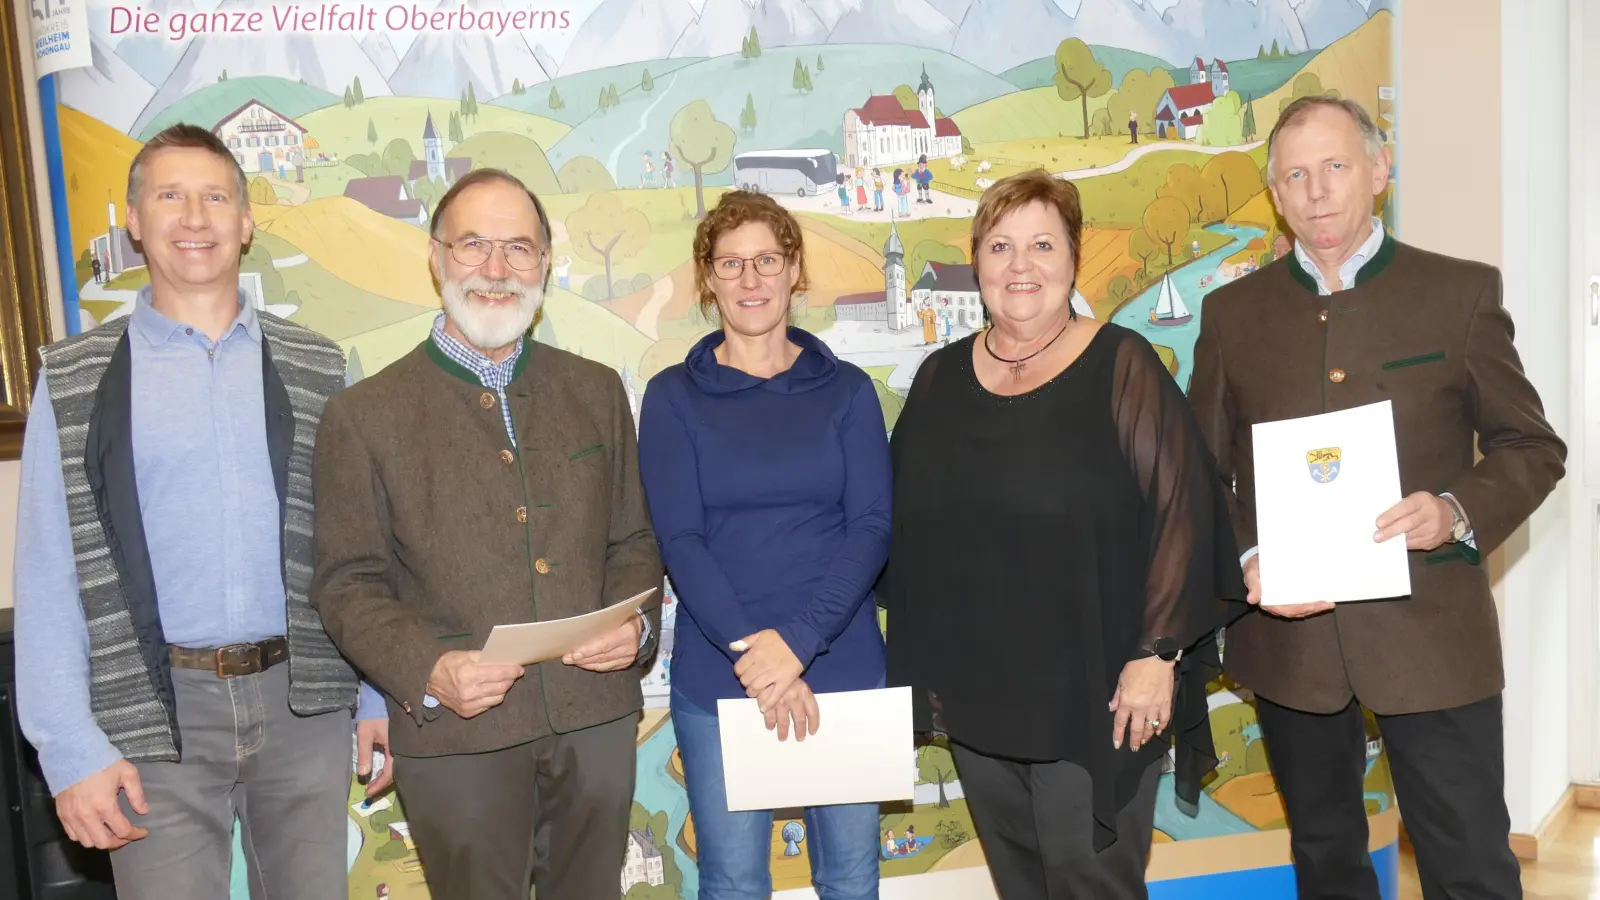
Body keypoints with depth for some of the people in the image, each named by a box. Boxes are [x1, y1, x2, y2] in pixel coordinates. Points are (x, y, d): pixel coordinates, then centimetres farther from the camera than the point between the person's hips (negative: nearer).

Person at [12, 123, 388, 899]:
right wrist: (72, 749, -7)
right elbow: (50, 575, -1)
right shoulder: (77, 381, 0)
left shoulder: (314, 368, 4)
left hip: (304, 698, 2)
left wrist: (378, 694, 4)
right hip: (158, 713, -1)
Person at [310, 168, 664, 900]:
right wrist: (427, 670, -18)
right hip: (457, 736, -3)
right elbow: (347, 586, -3)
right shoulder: (363, 415, -3)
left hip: (599, 720, 3)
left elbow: (633, 539, 11)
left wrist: (637, 623, -8)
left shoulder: (597, 391, 8)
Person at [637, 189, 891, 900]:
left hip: (843, 667, 1)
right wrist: (750, 651, -18)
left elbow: (873, 527, -4)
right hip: (715, 677, -1)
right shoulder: (674, 397, 2)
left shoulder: (846, 390, 4)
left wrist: (798, 641, -17)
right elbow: (678, 539, -7)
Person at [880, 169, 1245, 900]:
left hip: (1093, 696, -4)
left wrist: (1157, 653, -15)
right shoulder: (940, 379, 6)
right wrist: (926, 670, 8)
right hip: (975, 698, 5)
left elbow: (1181, 511, -11)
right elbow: (907, 531, 10)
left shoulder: (1121, 366, -6)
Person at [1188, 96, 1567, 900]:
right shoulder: (1232, 311, 5)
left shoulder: (1461, 291, 0)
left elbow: (1532, 447, 3)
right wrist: (1246, 560, -11)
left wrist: (1458, 512, -17)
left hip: (1432, 635, -2)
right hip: (1288, 636, 2)